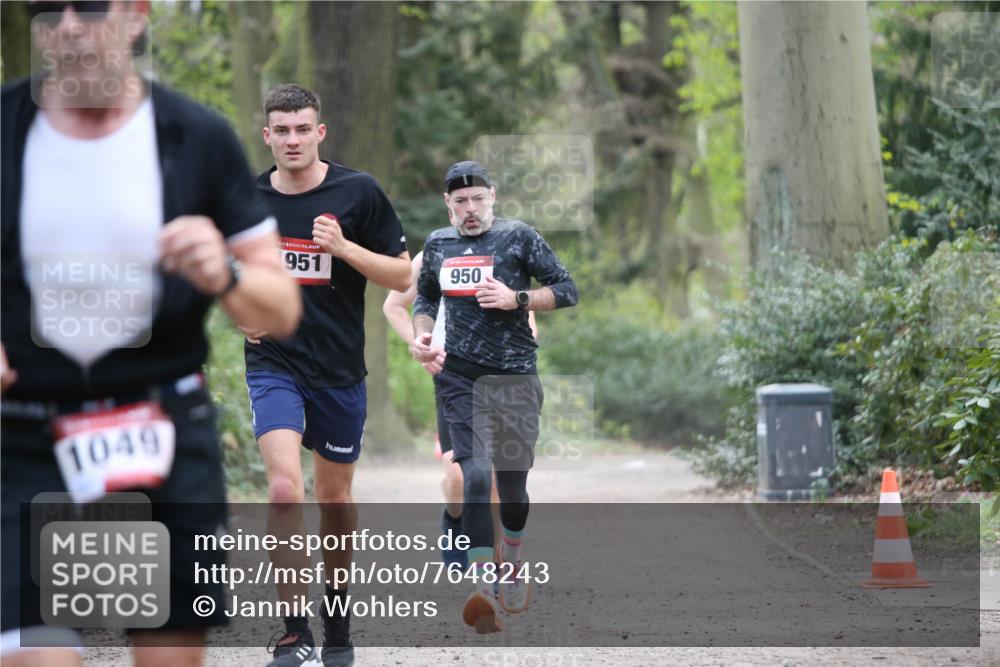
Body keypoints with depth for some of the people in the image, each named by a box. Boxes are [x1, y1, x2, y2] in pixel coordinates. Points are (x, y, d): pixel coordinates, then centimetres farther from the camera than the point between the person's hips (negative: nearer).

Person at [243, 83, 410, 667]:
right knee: (285, 489, -19)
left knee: (336, 498, 13)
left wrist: (344, 247, -18)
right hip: (274, 363, 0)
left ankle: (337, 613, 35)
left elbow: (403, 275, -3)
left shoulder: (358, 192, -4)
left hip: (341, 370, 0)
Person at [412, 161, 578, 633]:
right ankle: (483, 587, -23)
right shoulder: (438, 244, 10)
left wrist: (516, 299, -14)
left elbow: (567, 290, 0)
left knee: (512, 479, 7)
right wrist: (421, 333, 7)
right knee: (475, 475, -14)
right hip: (460, 376, 1)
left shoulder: (518, 237, 0)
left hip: (514, 376, -1)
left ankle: (513, 562, 37)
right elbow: (425, 296, 26)